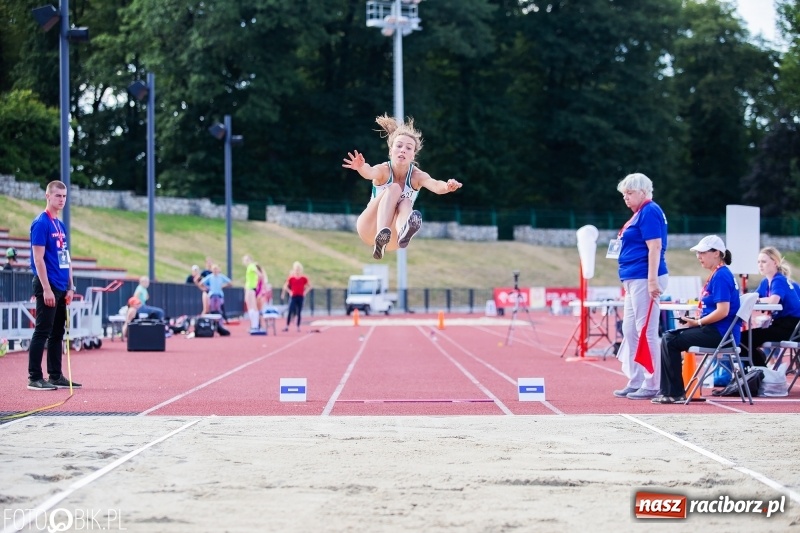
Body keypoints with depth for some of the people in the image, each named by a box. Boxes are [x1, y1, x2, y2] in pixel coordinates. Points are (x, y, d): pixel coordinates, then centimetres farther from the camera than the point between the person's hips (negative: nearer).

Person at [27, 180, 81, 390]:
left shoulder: (61, 226, 16)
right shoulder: (41, 223, -10)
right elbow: (38, 258, -15)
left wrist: (70, 287, 14)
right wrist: (46, 289, -19)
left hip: (61, 289, 8)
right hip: (47, 288, -8)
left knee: (58, 333, 11)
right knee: (42, 332, -7)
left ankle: (55, 376, 16)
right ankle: (34, 378, -4)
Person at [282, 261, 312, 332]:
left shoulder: (304, 279, 1)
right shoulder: (291, 278, 0)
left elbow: (309, 286, 10)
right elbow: (285, 286, 6)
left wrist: (305, 292, -1)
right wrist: (289, 291, -5)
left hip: (300, 297, 1)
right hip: (293, 297, -1)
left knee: (299, 313, 3)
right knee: (290, 312, -9)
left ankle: (298, 327, 8)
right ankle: (287, 326, -10)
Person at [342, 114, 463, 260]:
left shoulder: (417, 175, -13)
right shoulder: (383, 170, -17)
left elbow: (435, 185, -35)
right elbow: (370, 173, -42)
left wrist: (447, 186, -59)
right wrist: (361, 167, -65)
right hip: (369, 230, -2)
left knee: (406, 203, -29)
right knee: (393, 188, -26)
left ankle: (403, 233, -65)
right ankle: (381, 236, -50)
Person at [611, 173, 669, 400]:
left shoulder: (649, 212, -11)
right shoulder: (640, 213, 18)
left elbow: (655, 247, -19)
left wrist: (652, 280, -24)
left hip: (644, 279, -11)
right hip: (634, 280, 11)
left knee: (646, 332, -8)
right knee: (630, 330, 13)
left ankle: (651, 386, -6)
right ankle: (635, 382, 18)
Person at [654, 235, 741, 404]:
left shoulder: (721, 276, -14)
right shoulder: (716, 275, 17)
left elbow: (722, 311, -22)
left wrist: (697, 322, -13)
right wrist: (695, 320, 6)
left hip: (720, 333, -11)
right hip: (714, 330, 11)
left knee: (670, 342, -11)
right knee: (668, 337, 9)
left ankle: (676, 393, -5)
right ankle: (668, 391, 5)